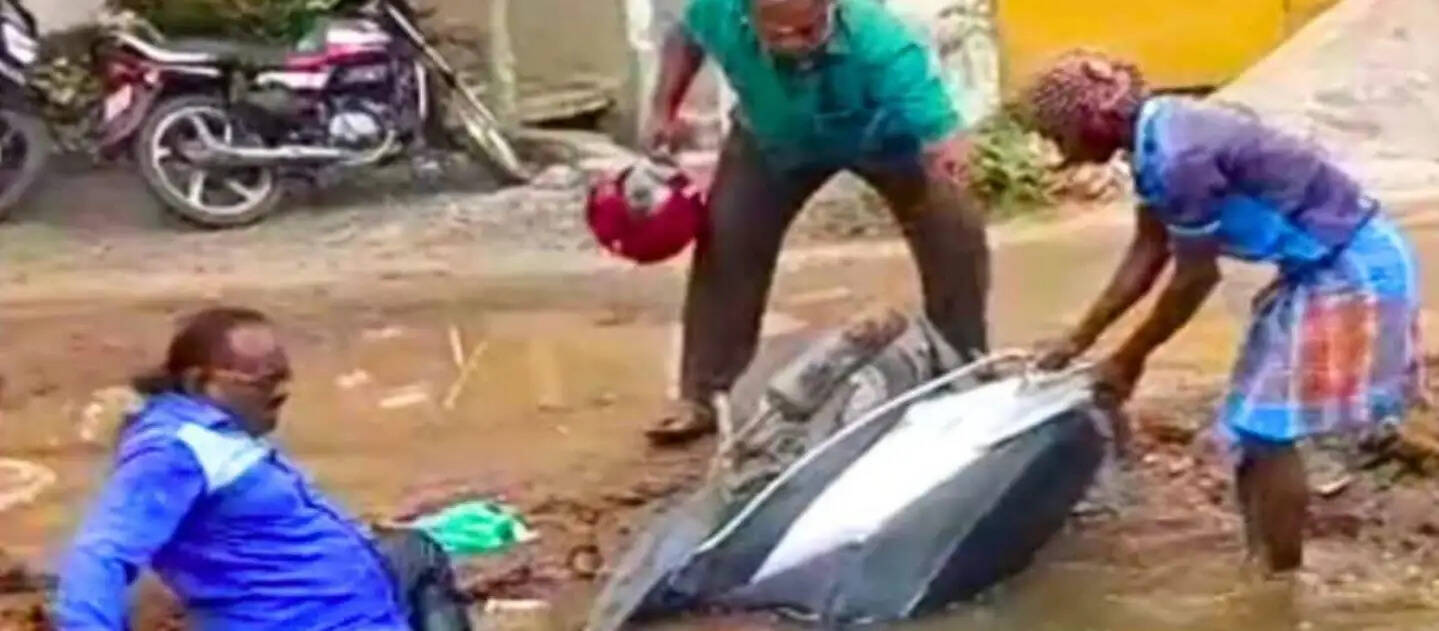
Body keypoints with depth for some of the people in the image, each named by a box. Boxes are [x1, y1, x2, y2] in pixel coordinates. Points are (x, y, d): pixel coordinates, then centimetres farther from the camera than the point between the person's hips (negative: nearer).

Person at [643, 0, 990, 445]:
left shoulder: (880, 41, -47)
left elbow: (940, 129, -54)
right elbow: (685, 37, -10)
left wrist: (948, 156, -75)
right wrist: (663, 111, -18)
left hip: (884, 134, -2)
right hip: (773, 137, 2)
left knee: (957, 236, -14)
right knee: (725, 239, -8)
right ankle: (703, 396, 5)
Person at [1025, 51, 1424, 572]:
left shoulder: (1179, 156, -27)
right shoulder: (1155, 137, 2)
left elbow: (1195, 278, -18)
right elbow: (1148, 252, 11)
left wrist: (1129, 359, -6)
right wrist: (1080, 338, 13)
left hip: (1351, 270, -10)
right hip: (1325, 263, 10)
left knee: (1267, 428, -5)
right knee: (1252, 424, 14)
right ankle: (1262, 568, 24)